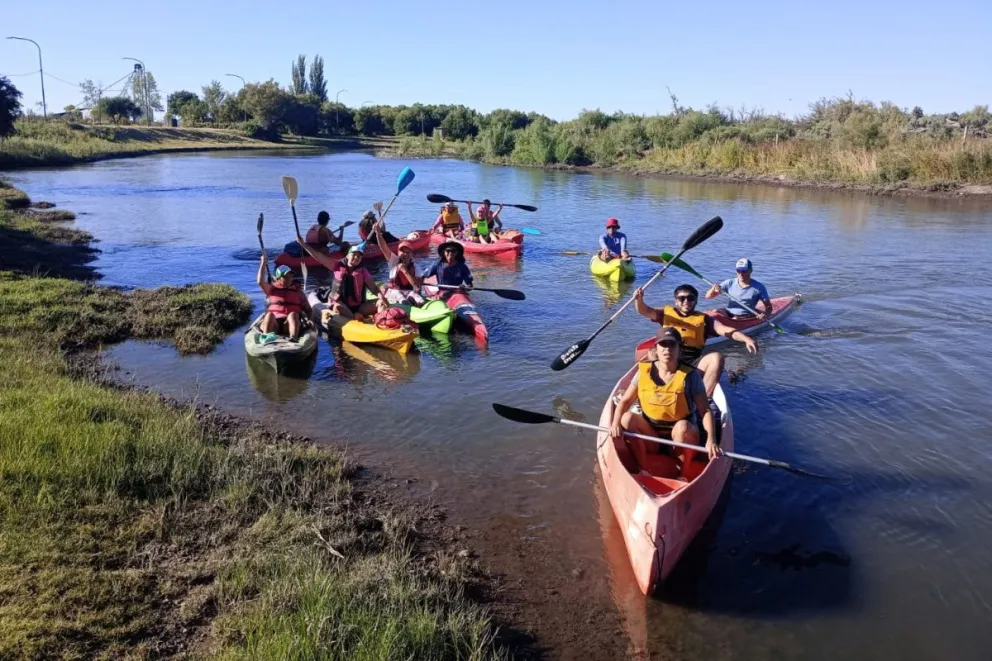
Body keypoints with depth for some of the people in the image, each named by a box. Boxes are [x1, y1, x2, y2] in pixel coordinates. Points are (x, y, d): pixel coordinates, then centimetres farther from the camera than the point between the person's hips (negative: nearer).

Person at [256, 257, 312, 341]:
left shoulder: (297, 292, 19)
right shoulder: (271, 289, 20)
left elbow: (308, 310, 14)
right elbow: (260, 281, 1)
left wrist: (309, 319, -7)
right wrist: (263, 263, 2)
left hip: (290, 323, 0)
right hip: (273, 324, 0)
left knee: (293, 314, -31)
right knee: (270, 314, -31)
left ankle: (293, 338, -57)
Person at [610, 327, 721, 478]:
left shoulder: (690, 375, -12)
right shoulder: (644, 371, -5)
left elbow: (706, 411, -17)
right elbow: (625, 401, -2)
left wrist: (711, 440, -33)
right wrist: (615, 424, -22)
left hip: (681, 436, -2)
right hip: (651, 438, 3)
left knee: (683, 426, -34)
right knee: (627, 417, -21)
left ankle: (684, 475, -12)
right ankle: (644, 470, -10)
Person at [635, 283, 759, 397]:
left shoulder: (703, 319, 15)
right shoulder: (667, 312, 16)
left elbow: (726, 330, 3)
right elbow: (644, 311, 3)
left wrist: (746, 339, -16)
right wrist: (639, 300, -21)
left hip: (692, 364, 1)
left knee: (716, 357, -25)